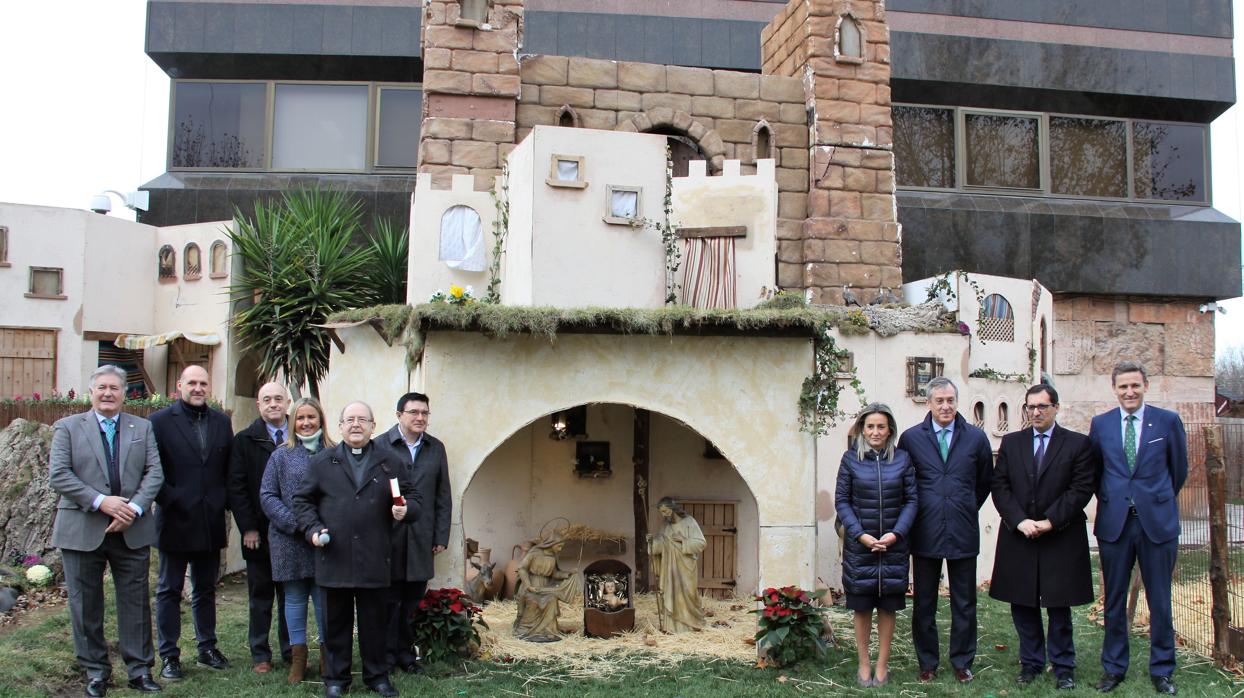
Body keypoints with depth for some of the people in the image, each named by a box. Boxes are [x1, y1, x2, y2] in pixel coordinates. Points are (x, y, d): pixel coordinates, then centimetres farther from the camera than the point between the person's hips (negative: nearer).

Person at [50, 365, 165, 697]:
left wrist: (134, 508, -14)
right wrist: (100, 502, -16)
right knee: (86, 604, 8)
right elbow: (58, 474, -6)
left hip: (132, 531, 1)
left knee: (136, 602, 6)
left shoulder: (143, 428, 10)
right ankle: (95, 670, 21)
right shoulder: (68, 427, 4)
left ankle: (139, 669, 16)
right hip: (82, 530, -1)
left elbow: (154, 473, 2)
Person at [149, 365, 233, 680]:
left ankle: (207, 648, 25)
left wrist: (223, 501, 0)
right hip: (175, 520, -4)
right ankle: (169, 655, 14)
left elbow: (229, 468, 10)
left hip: (211, 521, 4)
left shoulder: (222, 422, 8)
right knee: (169, 590, 6)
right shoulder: (160, 421, -4)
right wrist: (170, 500, -14)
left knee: (206, 589, 14)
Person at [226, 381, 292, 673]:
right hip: (260, 532, -1)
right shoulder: (245, 440, 2)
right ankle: (260, 654, 19)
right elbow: (236, 487, -1)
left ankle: (291, 652, 17)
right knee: (261, 595, 8)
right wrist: (248, 528, -7)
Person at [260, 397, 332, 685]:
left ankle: (327, 657, 17)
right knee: (295, 599, 8)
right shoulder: (281, 455, 5)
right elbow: (267, 495, 1)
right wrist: (295, 523, -10)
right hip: (289, 540, 1)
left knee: (325, 599, 4)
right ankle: (298, 658, 19)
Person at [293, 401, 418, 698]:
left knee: (374, 621, 8)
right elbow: (303, 499, 10)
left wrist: (405, 510, -11)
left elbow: (412, 498, 11)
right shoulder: (321, 462, 8)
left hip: (374, 560, 0)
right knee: (336, 621, 8)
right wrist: (312, 529, -4)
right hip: (334, 559, 0)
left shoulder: (390, 461, 8)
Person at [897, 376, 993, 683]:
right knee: (923, 603, 8)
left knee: (964, 603, 9)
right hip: (925, 532, 0)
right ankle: (927, 662, 21)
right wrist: (922, 509, 7)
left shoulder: (976, 438, 2)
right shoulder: (910, 438, -1)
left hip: (963, 532, 1)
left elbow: (985, 481, 14)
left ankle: (962, 662, 23)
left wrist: (967, 509, 14)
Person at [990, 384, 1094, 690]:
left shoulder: (1078, 444, 1)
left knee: (1059, 607, 5)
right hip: (1018, 537, 3)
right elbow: (1000, 486, 3)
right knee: (1023, 605, 7)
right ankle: (1031, 663, 20)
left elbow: (1081, 489, -6)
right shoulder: (1011, 442, 9)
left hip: (1061, 538, -2)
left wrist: (1050, 521, -13)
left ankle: (1063, 667, 16)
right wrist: (1020, 521, -11)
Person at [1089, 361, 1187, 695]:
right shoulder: (1100, 424, 3)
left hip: (1158, 522, -1)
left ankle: (1162, 670, 22)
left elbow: (1179, 469, 10)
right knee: (1114, 600, 9)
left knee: (1159, 600, 7)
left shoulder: (1168, 421, -1)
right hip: (1114, 522, 1)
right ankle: (1113, 668, 22)